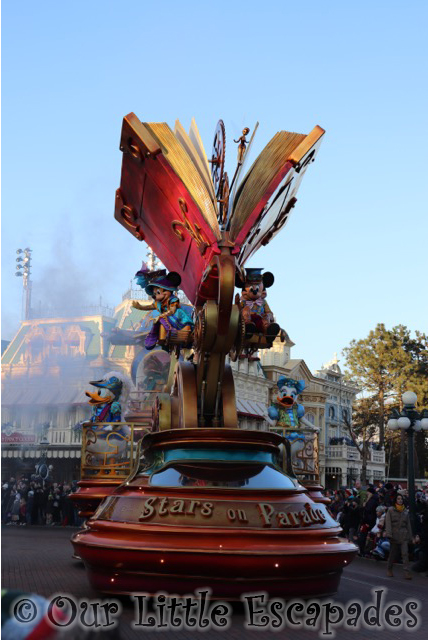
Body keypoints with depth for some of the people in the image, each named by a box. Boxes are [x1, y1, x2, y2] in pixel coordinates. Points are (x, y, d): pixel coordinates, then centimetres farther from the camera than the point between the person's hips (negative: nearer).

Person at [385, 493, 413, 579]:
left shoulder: (405, 511, 11)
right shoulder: (390, 510, 1)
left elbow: (408, 524, 14)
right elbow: (388, 523, -5)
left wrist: (410, 536, 12)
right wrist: (389, 534, -15)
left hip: (404, 536, 2)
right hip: (394, 535, -2)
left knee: (405, 553, -10)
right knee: (392, 553, 8)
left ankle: (407, 572, -14)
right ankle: (389, 569, 26)